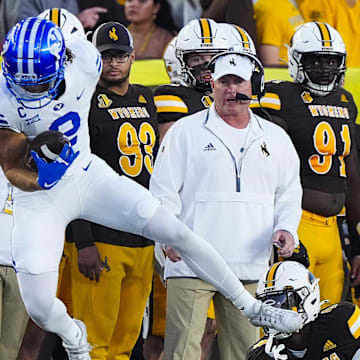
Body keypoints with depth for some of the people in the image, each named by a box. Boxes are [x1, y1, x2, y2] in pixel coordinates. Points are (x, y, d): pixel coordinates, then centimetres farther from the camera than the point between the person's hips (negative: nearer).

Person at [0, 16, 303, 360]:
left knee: (177, 232, -2)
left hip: (85, 173, 3)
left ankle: (251, 308, 15)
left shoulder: (84, 61, -19)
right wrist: (37, 179, -40)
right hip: (39, 195, -3)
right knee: (40, 308, -12)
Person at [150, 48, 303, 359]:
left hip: (249, 265, 4)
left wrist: (286, 229, 0)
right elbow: (163, 190, 0)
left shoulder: (275, 138, 15)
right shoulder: (185, 132, 3)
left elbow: (289, 192, 20)